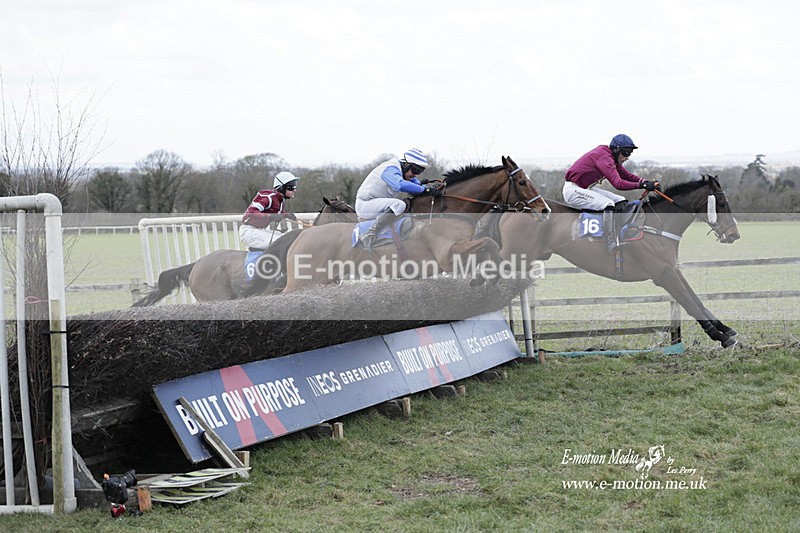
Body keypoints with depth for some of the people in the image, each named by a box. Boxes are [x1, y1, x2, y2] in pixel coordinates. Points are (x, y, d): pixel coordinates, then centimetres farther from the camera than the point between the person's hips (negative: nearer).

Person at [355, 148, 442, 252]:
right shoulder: (391, 169, -21)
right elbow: (401, 185, -38)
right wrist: (425, 189, -38)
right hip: (364, 204, -10)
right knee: (399, 205, -33)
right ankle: (369, 236, -33)